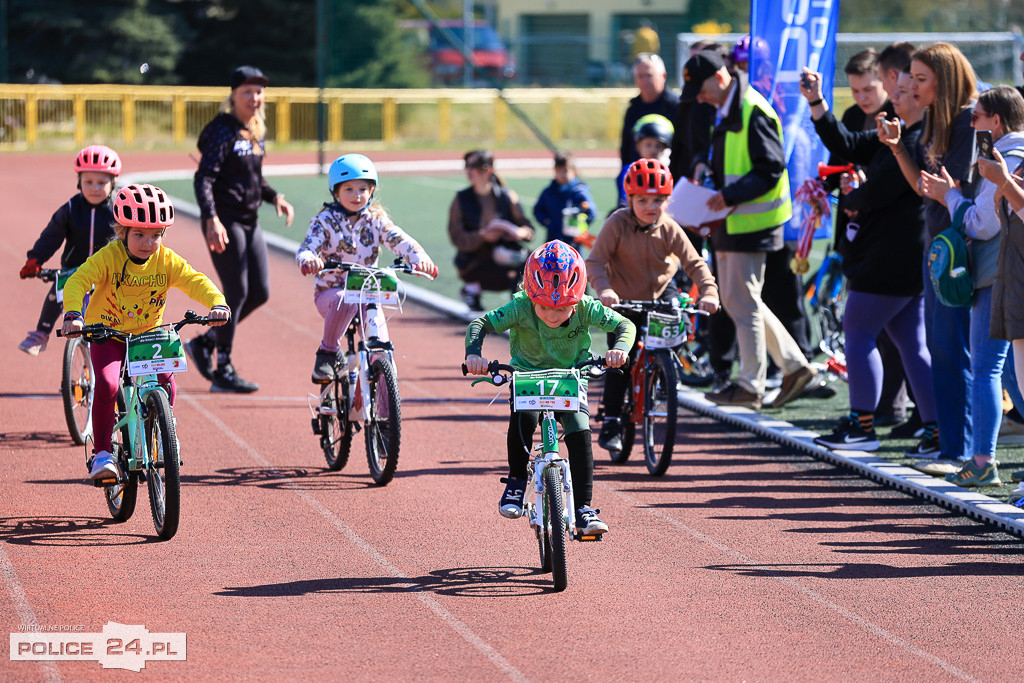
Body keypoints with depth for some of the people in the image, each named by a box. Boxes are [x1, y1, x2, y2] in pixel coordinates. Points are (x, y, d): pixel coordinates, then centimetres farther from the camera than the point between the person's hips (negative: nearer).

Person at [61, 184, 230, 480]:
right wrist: (73, 314, -47)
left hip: (148, 334, 3)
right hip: (108, 335, -3)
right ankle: (101, 452, -9)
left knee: (166, 382, -19)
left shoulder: (166, 261, -9)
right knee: (107, 384, -26)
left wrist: (217, 303, -37)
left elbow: (195, 282, -16)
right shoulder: (108, 258, -18)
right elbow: (78, 281, -28)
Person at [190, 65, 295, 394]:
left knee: (260, 292, 8)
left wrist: (274, 197, 8)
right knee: (237, 293, -7)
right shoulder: (223, 131, -13)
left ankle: (204, 342, 23)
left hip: (250, 221, 8)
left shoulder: (256, 132, 12)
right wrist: (212, 220, -33)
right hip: (224, 222, -8)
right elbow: (204, 178, -21)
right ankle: (223, 372, 1)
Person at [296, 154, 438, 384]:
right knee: (345, 301, -39)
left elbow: (400, 241, -12)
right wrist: (308, 260, -46)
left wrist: (420, 259, -34)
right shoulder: (326, 221, -6)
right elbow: (307, 247, -19)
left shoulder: (376, 220, 2)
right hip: (331, 290, -3)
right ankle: (327, 352, -18)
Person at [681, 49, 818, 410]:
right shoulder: (724, 112, 14)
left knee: (743, 301, -5)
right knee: (734, 299, 14)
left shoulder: (754, 112, -17)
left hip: (752, 222, -10)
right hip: (731, 221, 10)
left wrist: (730, 196, -24)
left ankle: (750, 384, 3)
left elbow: (770, 170, -21)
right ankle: (794, 364, 19)